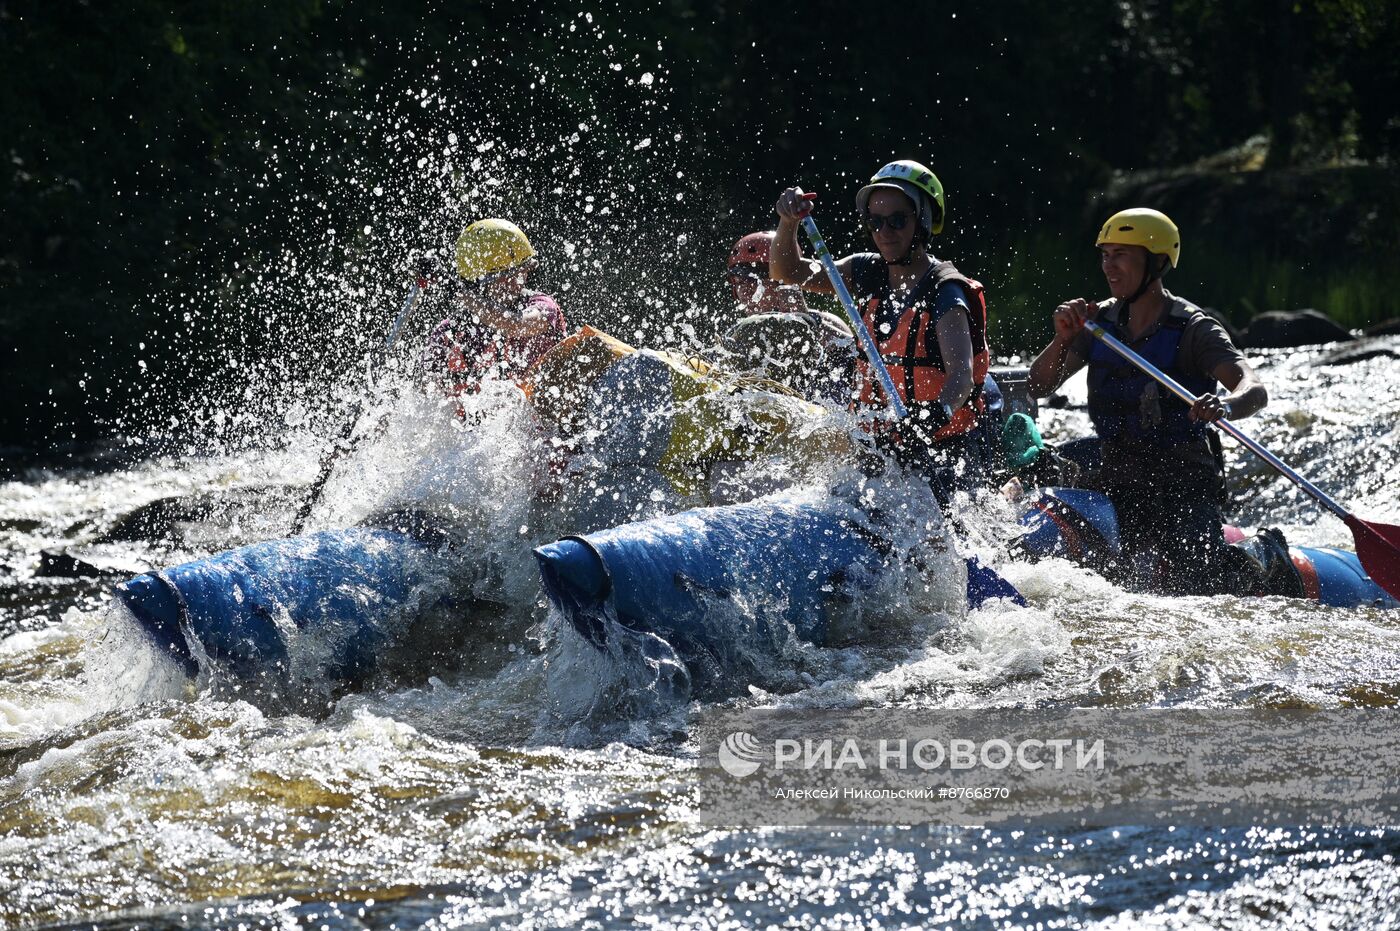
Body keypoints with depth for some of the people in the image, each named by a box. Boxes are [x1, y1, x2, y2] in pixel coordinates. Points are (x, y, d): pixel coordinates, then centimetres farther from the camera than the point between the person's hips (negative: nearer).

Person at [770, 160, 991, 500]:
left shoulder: (945, 295, -13)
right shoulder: (867, 274, 6)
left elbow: (961, 376, -27)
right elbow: (787, 271, 10)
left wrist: (939, 412, -48)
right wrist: (789, 222, -10)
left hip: (941, 453, -6)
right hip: (881, 447, 6)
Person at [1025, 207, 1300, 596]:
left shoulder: (1193, 329, -10)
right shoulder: (1100, 322, 6)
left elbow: (1255, 390, -23)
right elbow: (1038, 386, 2)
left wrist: (1225, 405, -46)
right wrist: (1063, 340, -16)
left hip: (1187, 481, -4)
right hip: (1121, 483, 4)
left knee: (1199, 586, -22)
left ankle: (1263, 555, 12)